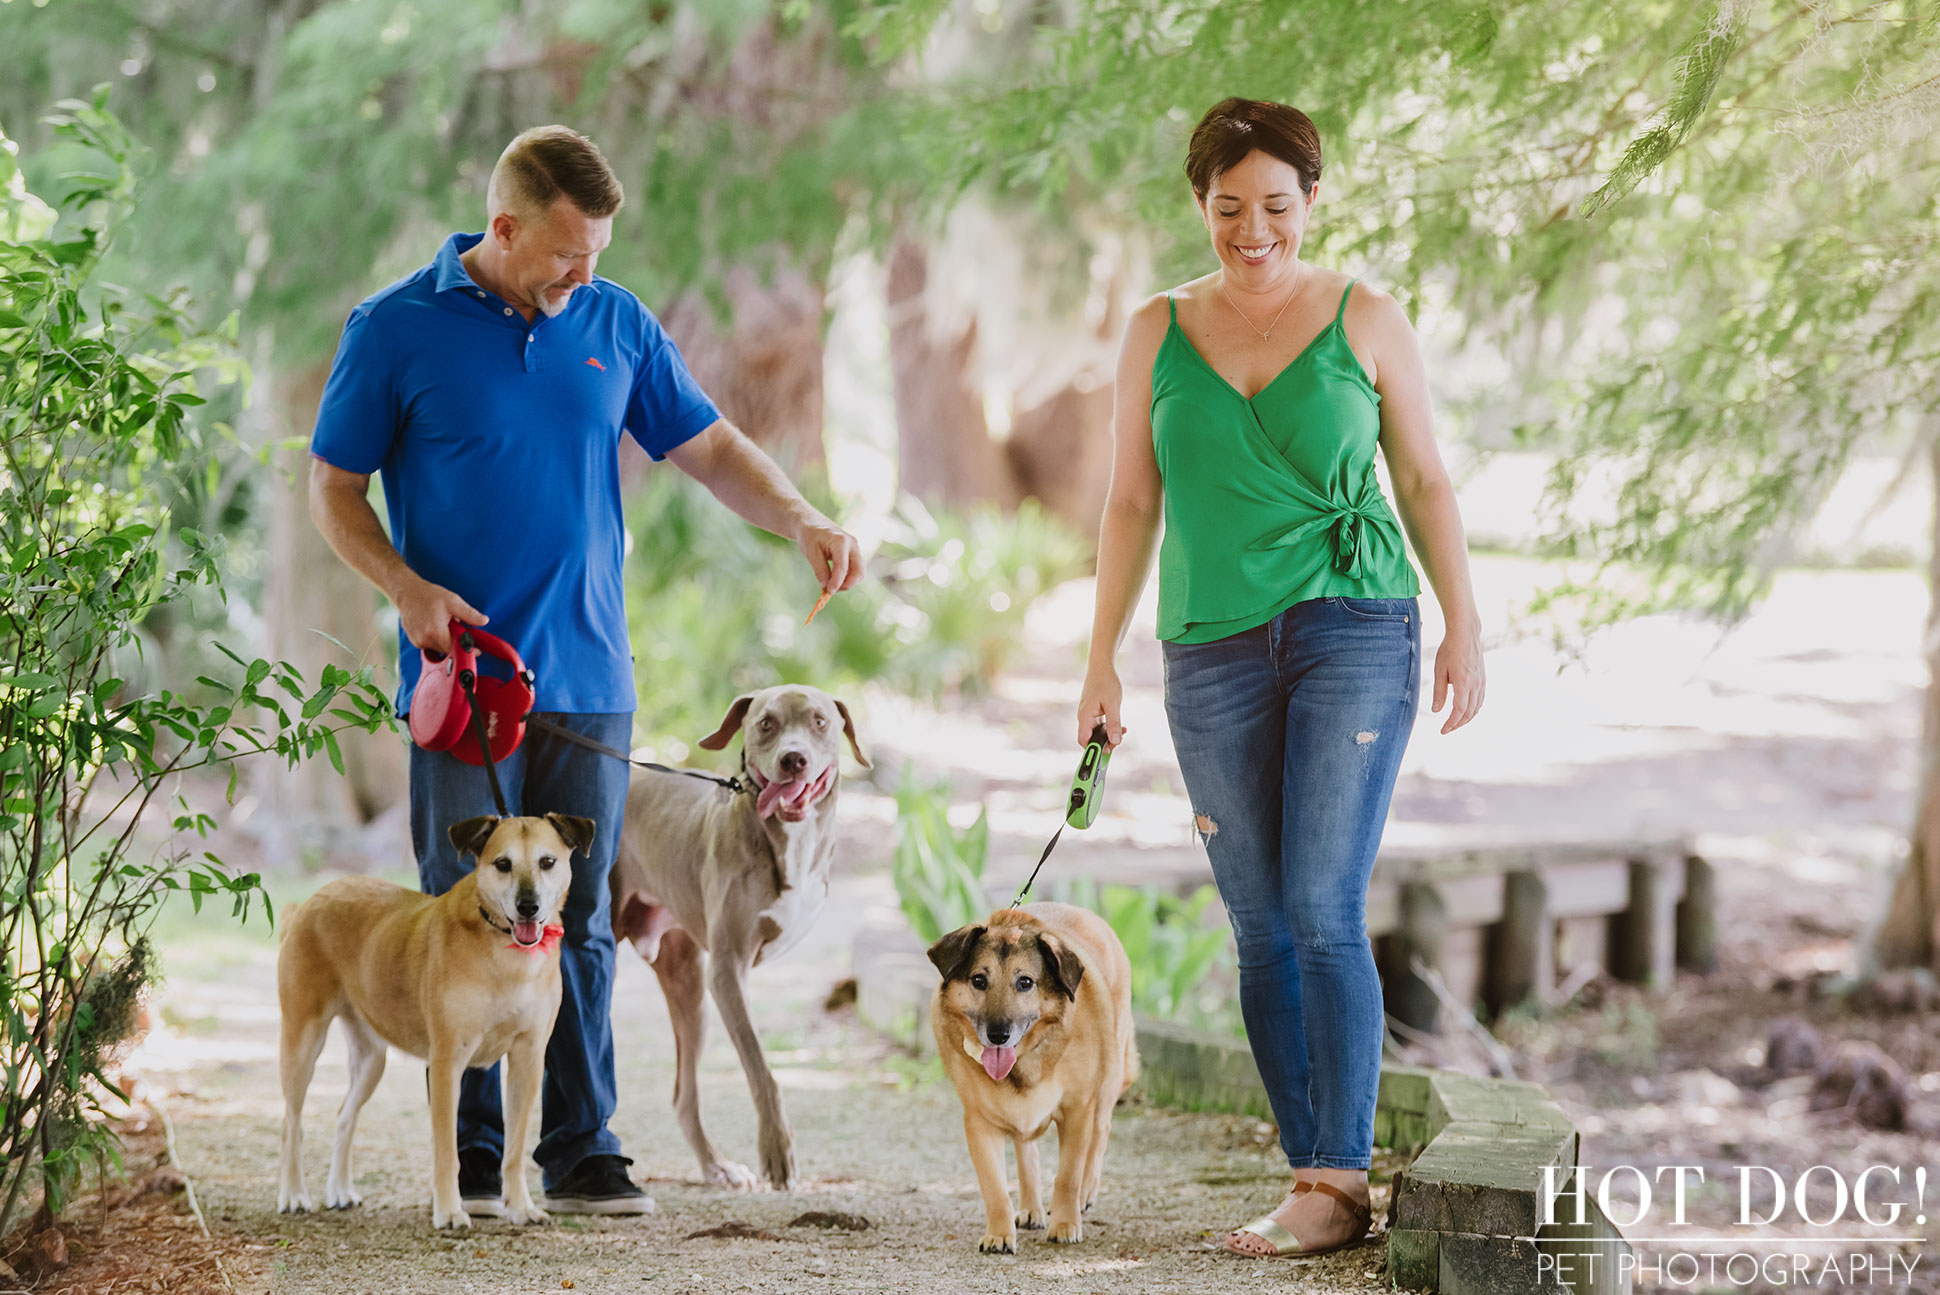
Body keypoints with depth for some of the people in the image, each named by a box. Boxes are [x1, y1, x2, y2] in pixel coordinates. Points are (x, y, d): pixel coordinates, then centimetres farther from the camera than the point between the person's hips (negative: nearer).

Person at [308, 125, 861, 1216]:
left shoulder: (615, 324, 9)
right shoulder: (397, 330, -2)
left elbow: (708, 446, 13)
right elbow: (335, 490, 2)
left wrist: (803, 521, -5)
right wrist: (407, 587, -14)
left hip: (588, 678, 3)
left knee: (580, 921, 4)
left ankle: (583, 1150, 8)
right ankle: (471, 1153, 8)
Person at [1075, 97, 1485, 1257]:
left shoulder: (1365, 320, 3)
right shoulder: (1158, 333, 8)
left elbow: (1426, 480, 6)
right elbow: (1131, 505, 11)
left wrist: (1466, 627, -1)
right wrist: (1103, 663, 8)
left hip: (1353, 629, -3)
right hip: (1214, 650, 3)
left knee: (1323, 910, -13)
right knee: (1263, 929, 2)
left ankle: (1339, 1183, -12)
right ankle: (1317, 1176, 8)